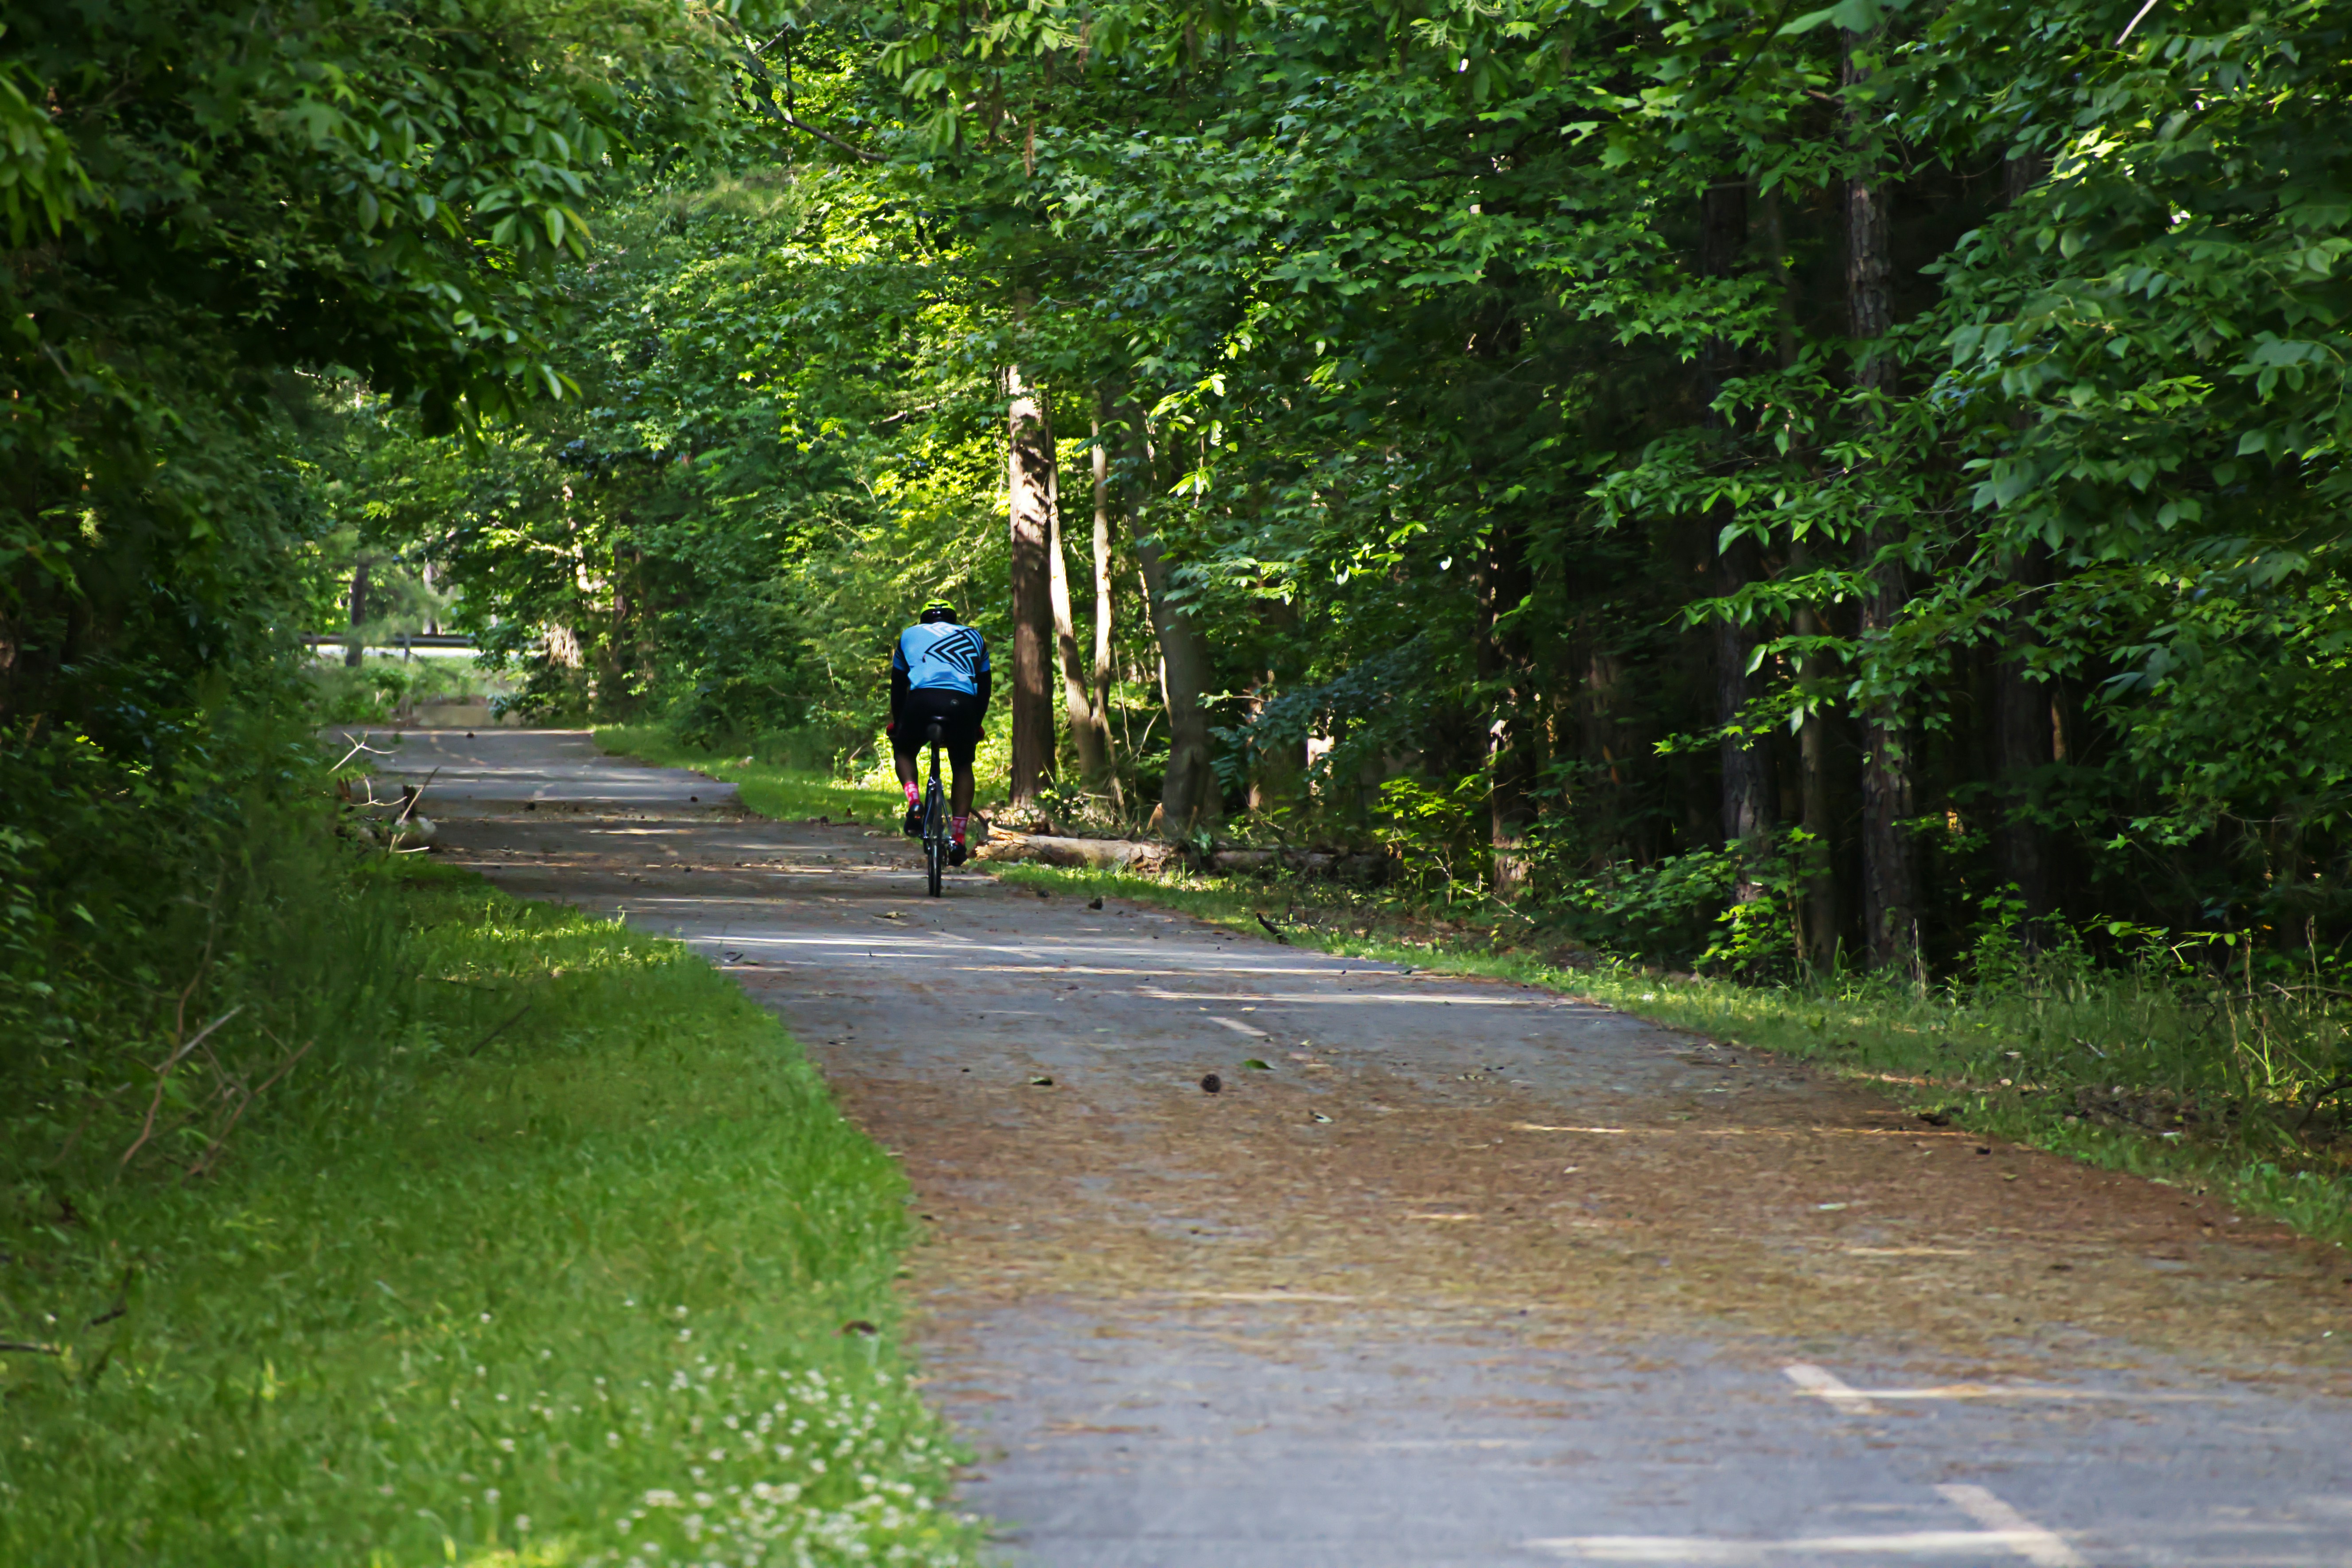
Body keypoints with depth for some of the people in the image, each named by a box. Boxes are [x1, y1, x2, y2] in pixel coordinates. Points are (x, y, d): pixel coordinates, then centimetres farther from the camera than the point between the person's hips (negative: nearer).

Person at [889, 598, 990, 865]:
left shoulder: (910, 635, 29)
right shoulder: (974, 638, 31)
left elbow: (898, 686, 31)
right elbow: (984, 688, 32)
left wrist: (897, 725, 41)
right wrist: (975, 725, 43)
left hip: (922, 699, -1)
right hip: (963, 703, 1)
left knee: (904, 752, 25)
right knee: (963, 767, 21)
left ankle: (914, 802, -3)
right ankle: (958, 839, 9)